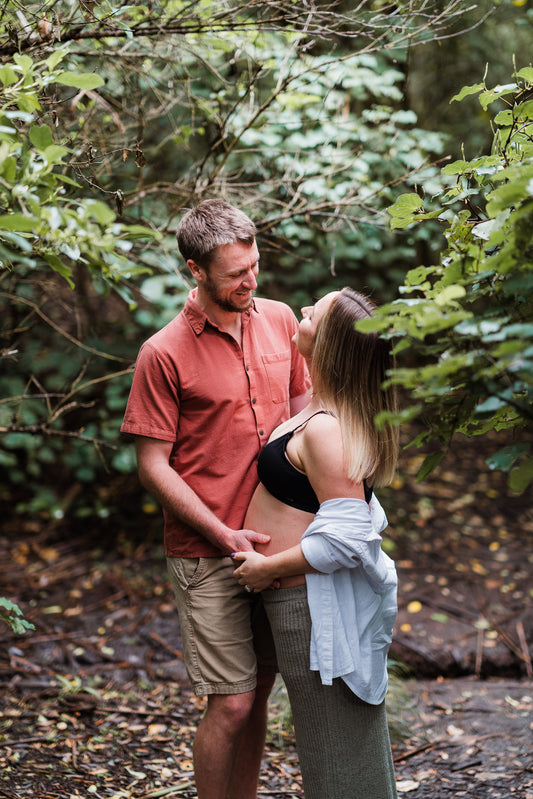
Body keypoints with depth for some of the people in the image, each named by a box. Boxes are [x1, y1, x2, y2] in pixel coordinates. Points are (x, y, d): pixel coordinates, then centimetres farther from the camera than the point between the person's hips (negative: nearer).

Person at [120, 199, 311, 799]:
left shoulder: (279, 319, 5)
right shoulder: (163, 354, -11)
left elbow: (303, 409, 17)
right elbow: (153, 467, -9)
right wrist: (223, 534, -15)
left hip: (278, 542, 5)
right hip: (208, 555, -5)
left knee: (258, 692, 13)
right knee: (231, 704, -4)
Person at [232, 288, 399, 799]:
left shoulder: (323, 431, -26)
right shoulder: (344, 412, 5)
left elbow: (343, 538, -28)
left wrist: (268, 567, -17)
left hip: (313, 603, -10)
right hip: (321, 598, 10)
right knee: (354, 742, 20)